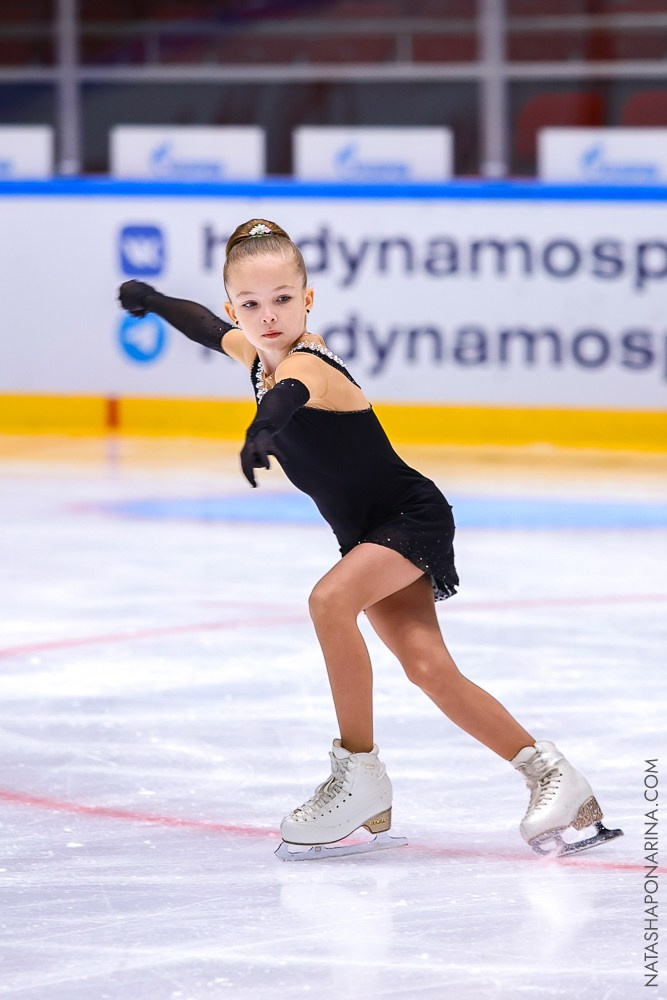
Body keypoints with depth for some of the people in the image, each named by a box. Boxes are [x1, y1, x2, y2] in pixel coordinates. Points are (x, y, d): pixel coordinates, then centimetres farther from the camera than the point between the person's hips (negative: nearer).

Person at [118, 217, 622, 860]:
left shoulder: (308, 365, -27)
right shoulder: (255, 352, -1)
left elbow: (291, 392, -54)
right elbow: (205, 326, 23)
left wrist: (262, 429, -75)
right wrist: (152, 300, 39)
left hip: (411, 517, -9)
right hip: (368, 535, 9)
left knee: (330, 602, -30)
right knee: (430, 669, 0)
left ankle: (359, 775, -19)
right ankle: (548, 773, 10)